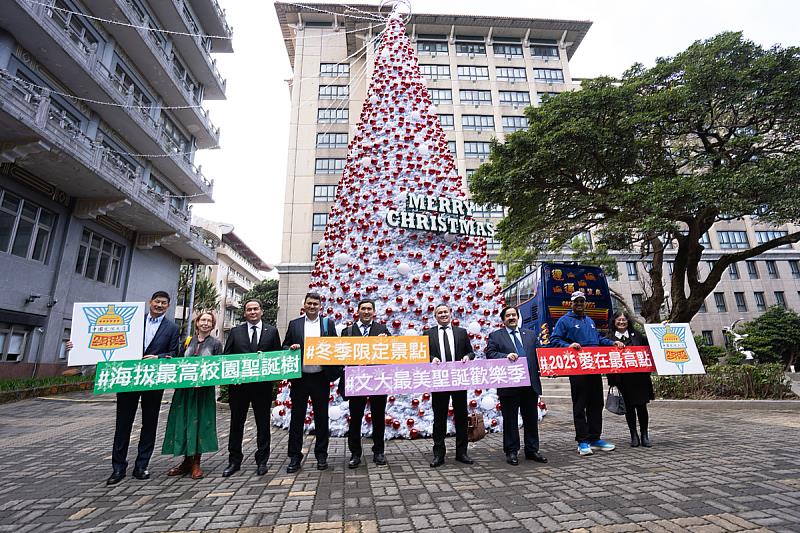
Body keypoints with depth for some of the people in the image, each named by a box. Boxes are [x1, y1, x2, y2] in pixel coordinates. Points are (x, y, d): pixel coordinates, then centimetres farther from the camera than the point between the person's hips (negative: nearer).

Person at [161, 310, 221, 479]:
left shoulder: (216, 344, 1)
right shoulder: (187, 341, 10)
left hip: (204, 389, -3)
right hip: (184, 388, 3)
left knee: (200, 422, 1)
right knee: (184, 422, 7)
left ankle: (196, 463, 13)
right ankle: (186, 461, 21)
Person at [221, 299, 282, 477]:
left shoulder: (272, 331, 4)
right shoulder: (236, 332, 7)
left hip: (263, 384, -1)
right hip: (238, 384, 1)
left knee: (263, 423, 8)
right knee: (236, 423, 11)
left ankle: (262, 461, 22)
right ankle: (234, 461, 25)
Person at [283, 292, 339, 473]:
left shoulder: (329, 323, 6)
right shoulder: (294, 324, 7)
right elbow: (284, 347, 8)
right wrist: (291, 348, -13)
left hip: (320, 378, 0)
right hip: (299, 377, 0)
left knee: (321, 417, 9)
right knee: (297, 417, 7)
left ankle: (321, 455, 23)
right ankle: (295, 457, 19)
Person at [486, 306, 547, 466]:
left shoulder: (530, 334, 15)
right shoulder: (495, 336, 3)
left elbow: (539, 353, 10)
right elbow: (490, 354, -8)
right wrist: (506, 356, -23)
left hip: (531, 383, 4)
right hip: (509, 385, -3)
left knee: (532, 419, 12)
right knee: (510, 420, 6)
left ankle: (532, 450, 26)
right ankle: (511, 452, 18)